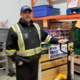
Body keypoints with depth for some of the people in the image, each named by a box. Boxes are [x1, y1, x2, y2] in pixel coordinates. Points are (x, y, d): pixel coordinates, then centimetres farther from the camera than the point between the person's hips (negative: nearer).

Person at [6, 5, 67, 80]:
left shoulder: (36, 26, 7)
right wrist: (17, 60, -14)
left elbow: (45, 37, 16)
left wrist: (57, 41, 8)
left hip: (35, 61, 6)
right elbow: (9, 48, -11)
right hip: (23, 64, -5)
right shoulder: (14, 29, -12)